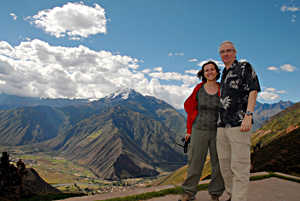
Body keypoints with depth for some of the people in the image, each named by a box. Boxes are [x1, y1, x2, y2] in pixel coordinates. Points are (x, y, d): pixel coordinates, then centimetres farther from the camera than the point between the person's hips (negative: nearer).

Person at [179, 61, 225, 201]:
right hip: (199, 130, 0)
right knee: (195, 162, 5)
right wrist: (189, 130, 5)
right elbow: (190, 107, 7)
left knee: (218, 163, 7)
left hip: (217, 131, 1)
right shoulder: (199, 89, 1)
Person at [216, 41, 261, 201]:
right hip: (222, 125, 8)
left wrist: (248, 115, -20)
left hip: (239, 124, -8)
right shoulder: (224, 74, 22)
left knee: (239, 165, -6)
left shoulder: (245, 67, 2)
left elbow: (253, 91, -8)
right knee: (224, 164, 12)